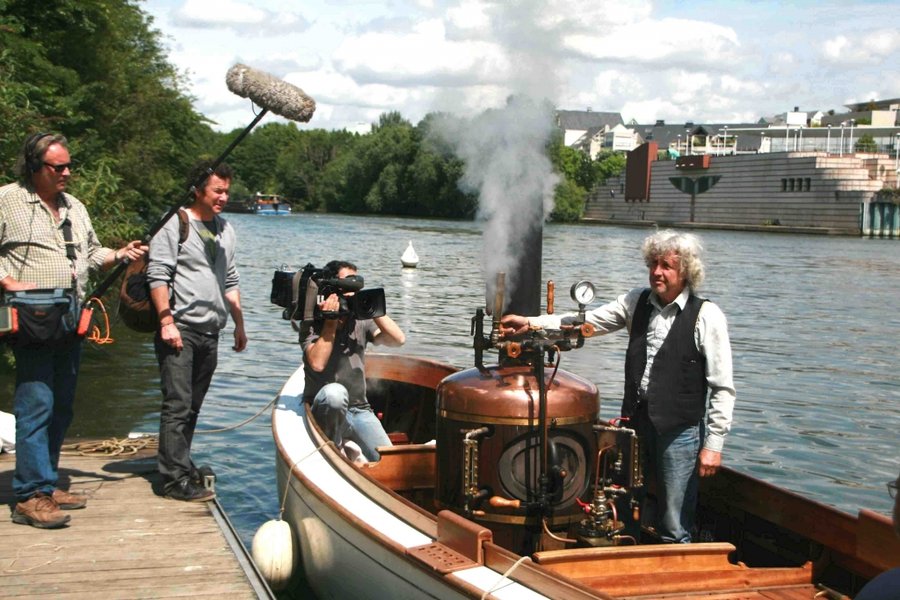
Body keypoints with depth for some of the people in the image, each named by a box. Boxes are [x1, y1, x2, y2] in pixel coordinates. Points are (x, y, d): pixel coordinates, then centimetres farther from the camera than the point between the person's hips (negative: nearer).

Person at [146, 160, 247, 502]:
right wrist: (166, 322, -17)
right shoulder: (175, 224, -4)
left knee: (192, 408, 11)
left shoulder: (225, 230, 19)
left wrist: (239, 325, 20)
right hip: (180, 330, -7)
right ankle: (176, 480, -8)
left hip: (210, 333, 7)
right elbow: (158, 276, -10)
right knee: (178, 406, -9)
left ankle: (179, 466, 19)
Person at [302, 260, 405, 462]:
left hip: (359, 410, 3)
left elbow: (398, 339, -8)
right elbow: (317, 364, -22)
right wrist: (331, 322, -17)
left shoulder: (361, 322, 7)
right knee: (335, 392, -39)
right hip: (324, 412, -3)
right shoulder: (312, 325, -5)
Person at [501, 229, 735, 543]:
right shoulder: (638, 301, 7)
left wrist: (714, 443, -11)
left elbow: (723, 388, -8)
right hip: (638, 421, 5)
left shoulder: (706, 316, -9)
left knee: (673, 531, 2)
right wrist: (531, 323, -5)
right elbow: (588, 320, 5)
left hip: (679, 432, -5)